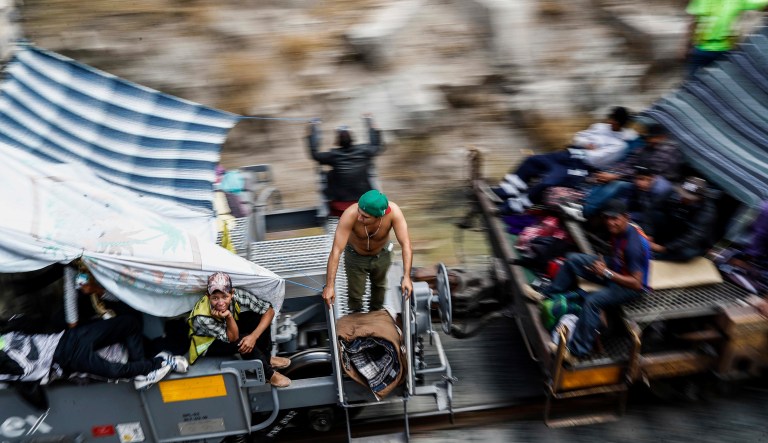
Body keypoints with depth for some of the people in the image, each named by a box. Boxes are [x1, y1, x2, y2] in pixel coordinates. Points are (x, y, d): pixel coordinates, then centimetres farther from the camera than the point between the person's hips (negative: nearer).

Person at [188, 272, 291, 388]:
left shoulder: (237, 295, -29)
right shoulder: (202, 317, -37)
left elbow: (269, 311, -22)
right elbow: (233, 338, -30)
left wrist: (254, 336, -33)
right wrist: (228, 317, -47)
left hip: (229, 328, 4)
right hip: (208, 343, -4)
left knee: (257, 317, -21)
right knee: (241, 342, -33)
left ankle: (266, 359, -1)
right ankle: (269, 374, -10)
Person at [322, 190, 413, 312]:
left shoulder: (393, 211, -39)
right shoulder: (350, 214, -41)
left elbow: (405, 244, -37)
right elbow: (336, 250, -40)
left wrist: (406, 277, -46)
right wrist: (329, 285, -42)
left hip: (382, 255, 2)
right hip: (355, 255, -2)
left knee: (379, 285, 28)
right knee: (355, 293, 13)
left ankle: (376, 314, 58)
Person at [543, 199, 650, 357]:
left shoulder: (633, 245, -31)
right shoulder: (618, 230, -6)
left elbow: (636, 283, -30)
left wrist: (606, 272, -29)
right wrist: (603, 264, -3)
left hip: (630, 286, -9)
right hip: (614, 269, 9)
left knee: (592, 301, -33)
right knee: (573, 259, 1)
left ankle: (578, 349, -21)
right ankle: (549, 296, 12)